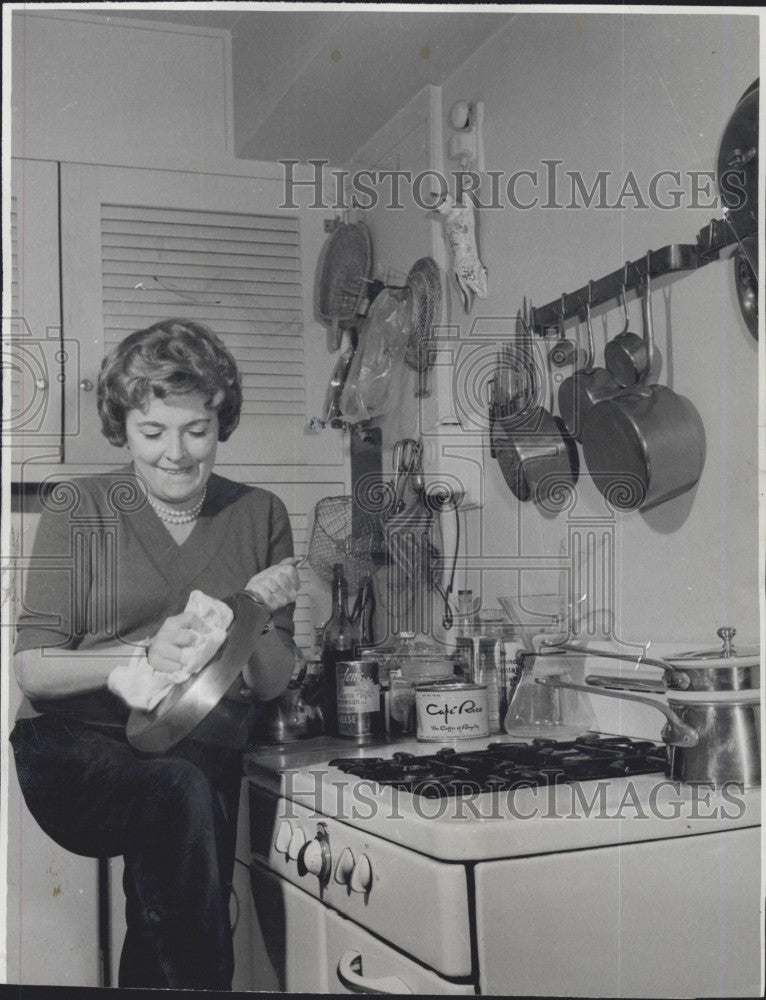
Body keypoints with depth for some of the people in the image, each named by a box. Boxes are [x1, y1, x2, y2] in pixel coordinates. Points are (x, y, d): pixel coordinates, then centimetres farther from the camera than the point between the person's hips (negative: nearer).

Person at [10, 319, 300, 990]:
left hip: (200, 754, 2)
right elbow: (34, 671, -3)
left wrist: (258, 616, -12)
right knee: (179, 792, -33)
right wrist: (146, 655, -19)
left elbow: (272, 685, 9)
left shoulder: (259, 516, 9)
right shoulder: (77, 509, 1)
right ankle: (195, 981, -19)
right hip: (78, 745, -2)